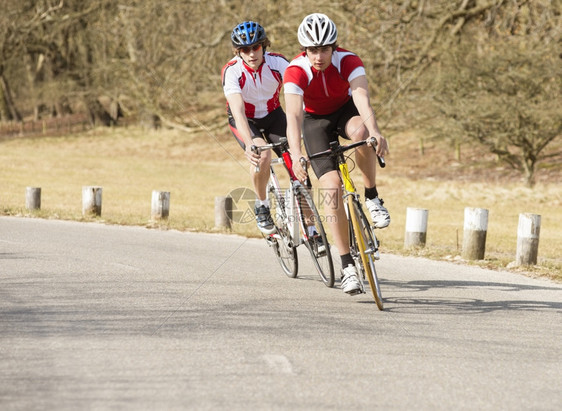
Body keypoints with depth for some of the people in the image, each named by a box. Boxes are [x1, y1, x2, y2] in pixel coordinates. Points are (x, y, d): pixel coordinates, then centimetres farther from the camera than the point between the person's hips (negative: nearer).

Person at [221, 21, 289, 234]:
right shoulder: (232, 71, -30)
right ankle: (261, 205, -5)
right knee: (262, 156, -32)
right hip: (245, 120, -2)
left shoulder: (278, 63, -24)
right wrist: (249, 144, -56)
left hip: (272, 114, 2)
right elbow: (238, 111, -41)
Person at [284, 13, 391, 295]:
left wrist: (375, 132, -62)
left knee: (360, 131, -38)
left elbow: (362, 97, -43)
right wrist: (296, 155, -56)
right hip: (315, 121, 0)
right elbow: (293, 116, -40)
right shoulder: (296, 71, -29)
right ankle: (347, 265, -10)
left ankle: (372, 197, -16)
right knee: (332, 186, -16)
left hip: (344, 110, 0)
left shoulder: (348, 61, -28)